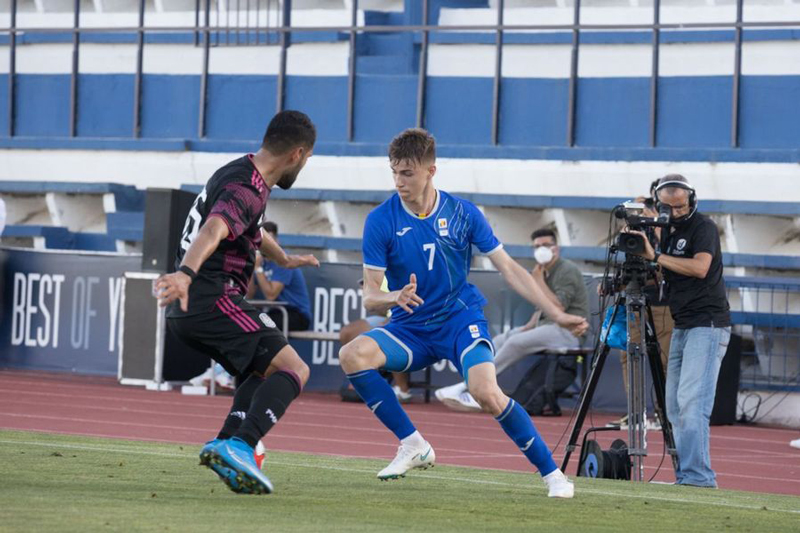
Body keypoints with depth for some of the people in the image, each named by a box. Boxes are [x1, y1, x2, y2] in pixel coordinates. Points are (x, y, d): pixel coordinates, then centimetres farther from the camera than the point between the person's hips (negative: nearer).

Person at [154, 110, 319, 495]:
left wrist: (284, 259, 59)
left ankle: (225, 444, -1)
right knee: (293, 370, -14)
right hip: (212, 302, -10)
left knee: (264, 372, 21)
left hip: (187, 309, 10)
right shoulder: (246, 190, -14)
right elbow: (212, 232, -34)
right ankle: (239, 447, -32)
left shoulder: (240, 173, 19)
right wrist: (185, 274, -52)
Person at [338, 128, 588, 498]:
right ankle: (412, 445, -14)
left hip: (460, 318, -2)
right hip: (410, 328, 2)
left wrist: (556, 314, -6)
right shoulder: (381, 221, -7)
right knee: (352, 354, -28)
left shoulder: (462, 214, -5)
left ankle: (551, 472, -11)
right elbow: (370, 298, -8)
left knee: (486, 392, -29)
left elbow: (508, 268, 1)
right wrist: (395, 298, -33)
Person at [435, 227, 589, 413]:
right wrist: (530, 325, 7)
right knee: (501, 340, -1)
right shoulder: (544, 272, 17)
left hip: (568, 330, -9)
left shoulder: (567, 271, -11)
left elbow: (557, 308, -22)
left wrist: (539, 281, -18)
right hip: (547, 326, 9)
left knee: (516, 342, -25)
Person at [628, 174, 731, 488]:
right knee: (675, 408, 5)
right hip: (681, 328, 9)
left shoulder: (703, 227, -7)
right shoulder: (667, 231, 17)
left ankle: (697, 476, -23)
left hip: (707, 326, -9)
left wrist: (656, 256, -20)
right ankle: (685, 476, 7)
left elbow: (700, 267, -23)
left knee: (691, 403, -18)